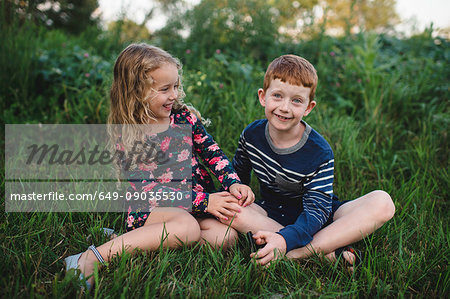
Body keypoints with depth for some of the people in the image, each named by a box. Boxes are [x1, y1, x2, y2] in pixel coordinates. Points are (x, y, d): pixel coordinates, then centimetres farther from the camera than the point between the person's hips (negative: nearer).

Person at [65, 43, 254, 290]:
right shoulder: (127, 140, -8)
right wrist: (204, 201, -22)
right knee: (188, 226, -35)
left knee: (227, 235, -23)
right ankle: (92, 258, -29)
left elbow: (212, 152, 7)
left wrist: (233, 183, -12)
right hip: (150, 210, -5)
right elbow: (146, 189, -15)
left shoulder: (184, 117, 5)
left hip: (196, 208, 6)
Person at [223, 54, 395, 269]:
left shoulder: (320, 152, -19)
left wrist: (286, 239, -40)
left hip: (314, 219, -2)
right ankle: (330, 254, -29)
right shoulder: (251, 135, -9)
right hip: (272, 215, 2)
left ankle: (295, 254, -35)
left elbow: (316, 210, -23)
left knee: (382, 202, -25)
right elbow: (238, 174, 9)